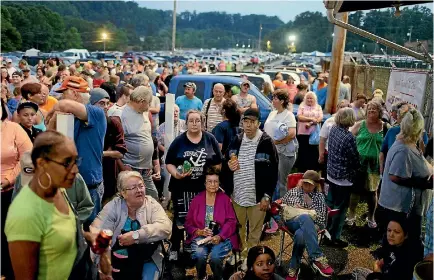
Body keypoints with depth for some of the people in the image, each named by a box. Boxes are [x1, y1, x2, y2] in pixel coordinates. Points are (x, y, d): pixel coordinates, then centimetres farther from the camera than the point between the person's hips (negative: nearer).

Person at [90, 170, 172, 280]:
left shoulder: (151, 204, -1)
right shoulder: (113, 206, -2)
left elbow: (165, 227, -17)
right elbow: (97, 231, -12)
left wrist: (136, 236, -26)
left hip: (146, 261, 0)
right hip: (117, 260, 0)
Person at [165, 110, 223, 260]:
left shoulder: (210, 139, 1)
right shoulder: (178, 141, -2)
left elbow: (218, 162, 5)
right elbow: (169, 163, -1)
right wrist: (176, 174, -19)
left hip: (205, 187, 1)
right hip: (182, 187, -1)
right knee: (180, 219, 8)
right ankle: (175, 249, 24)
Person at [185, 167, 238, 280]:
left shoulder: (225, 199, 5)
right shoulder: (197, 199, 7)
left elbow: (231, 221, -2)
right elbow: (188, 222, 7)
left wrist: (220, 236, -18)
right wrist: (199, 232, -13)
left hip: (221, 237, -1)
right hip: (200, 236, 1)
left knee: (215, 257, -29)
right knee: (199, 254, -30)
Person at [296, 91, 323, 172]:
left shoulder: (318, 107, 9)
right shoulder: (302, 106, 6)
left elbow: (320, 118, -3)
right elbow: (299, 117, -8)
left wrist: (310, 123, -17)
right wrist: (311, 119, -17)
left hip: (314, 133, 1)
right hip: (303, 133, -1)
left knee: (313, 152, 5)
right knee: (302, 152, 3)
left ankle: (313, 171, 14)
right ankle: (301, 171, 12)